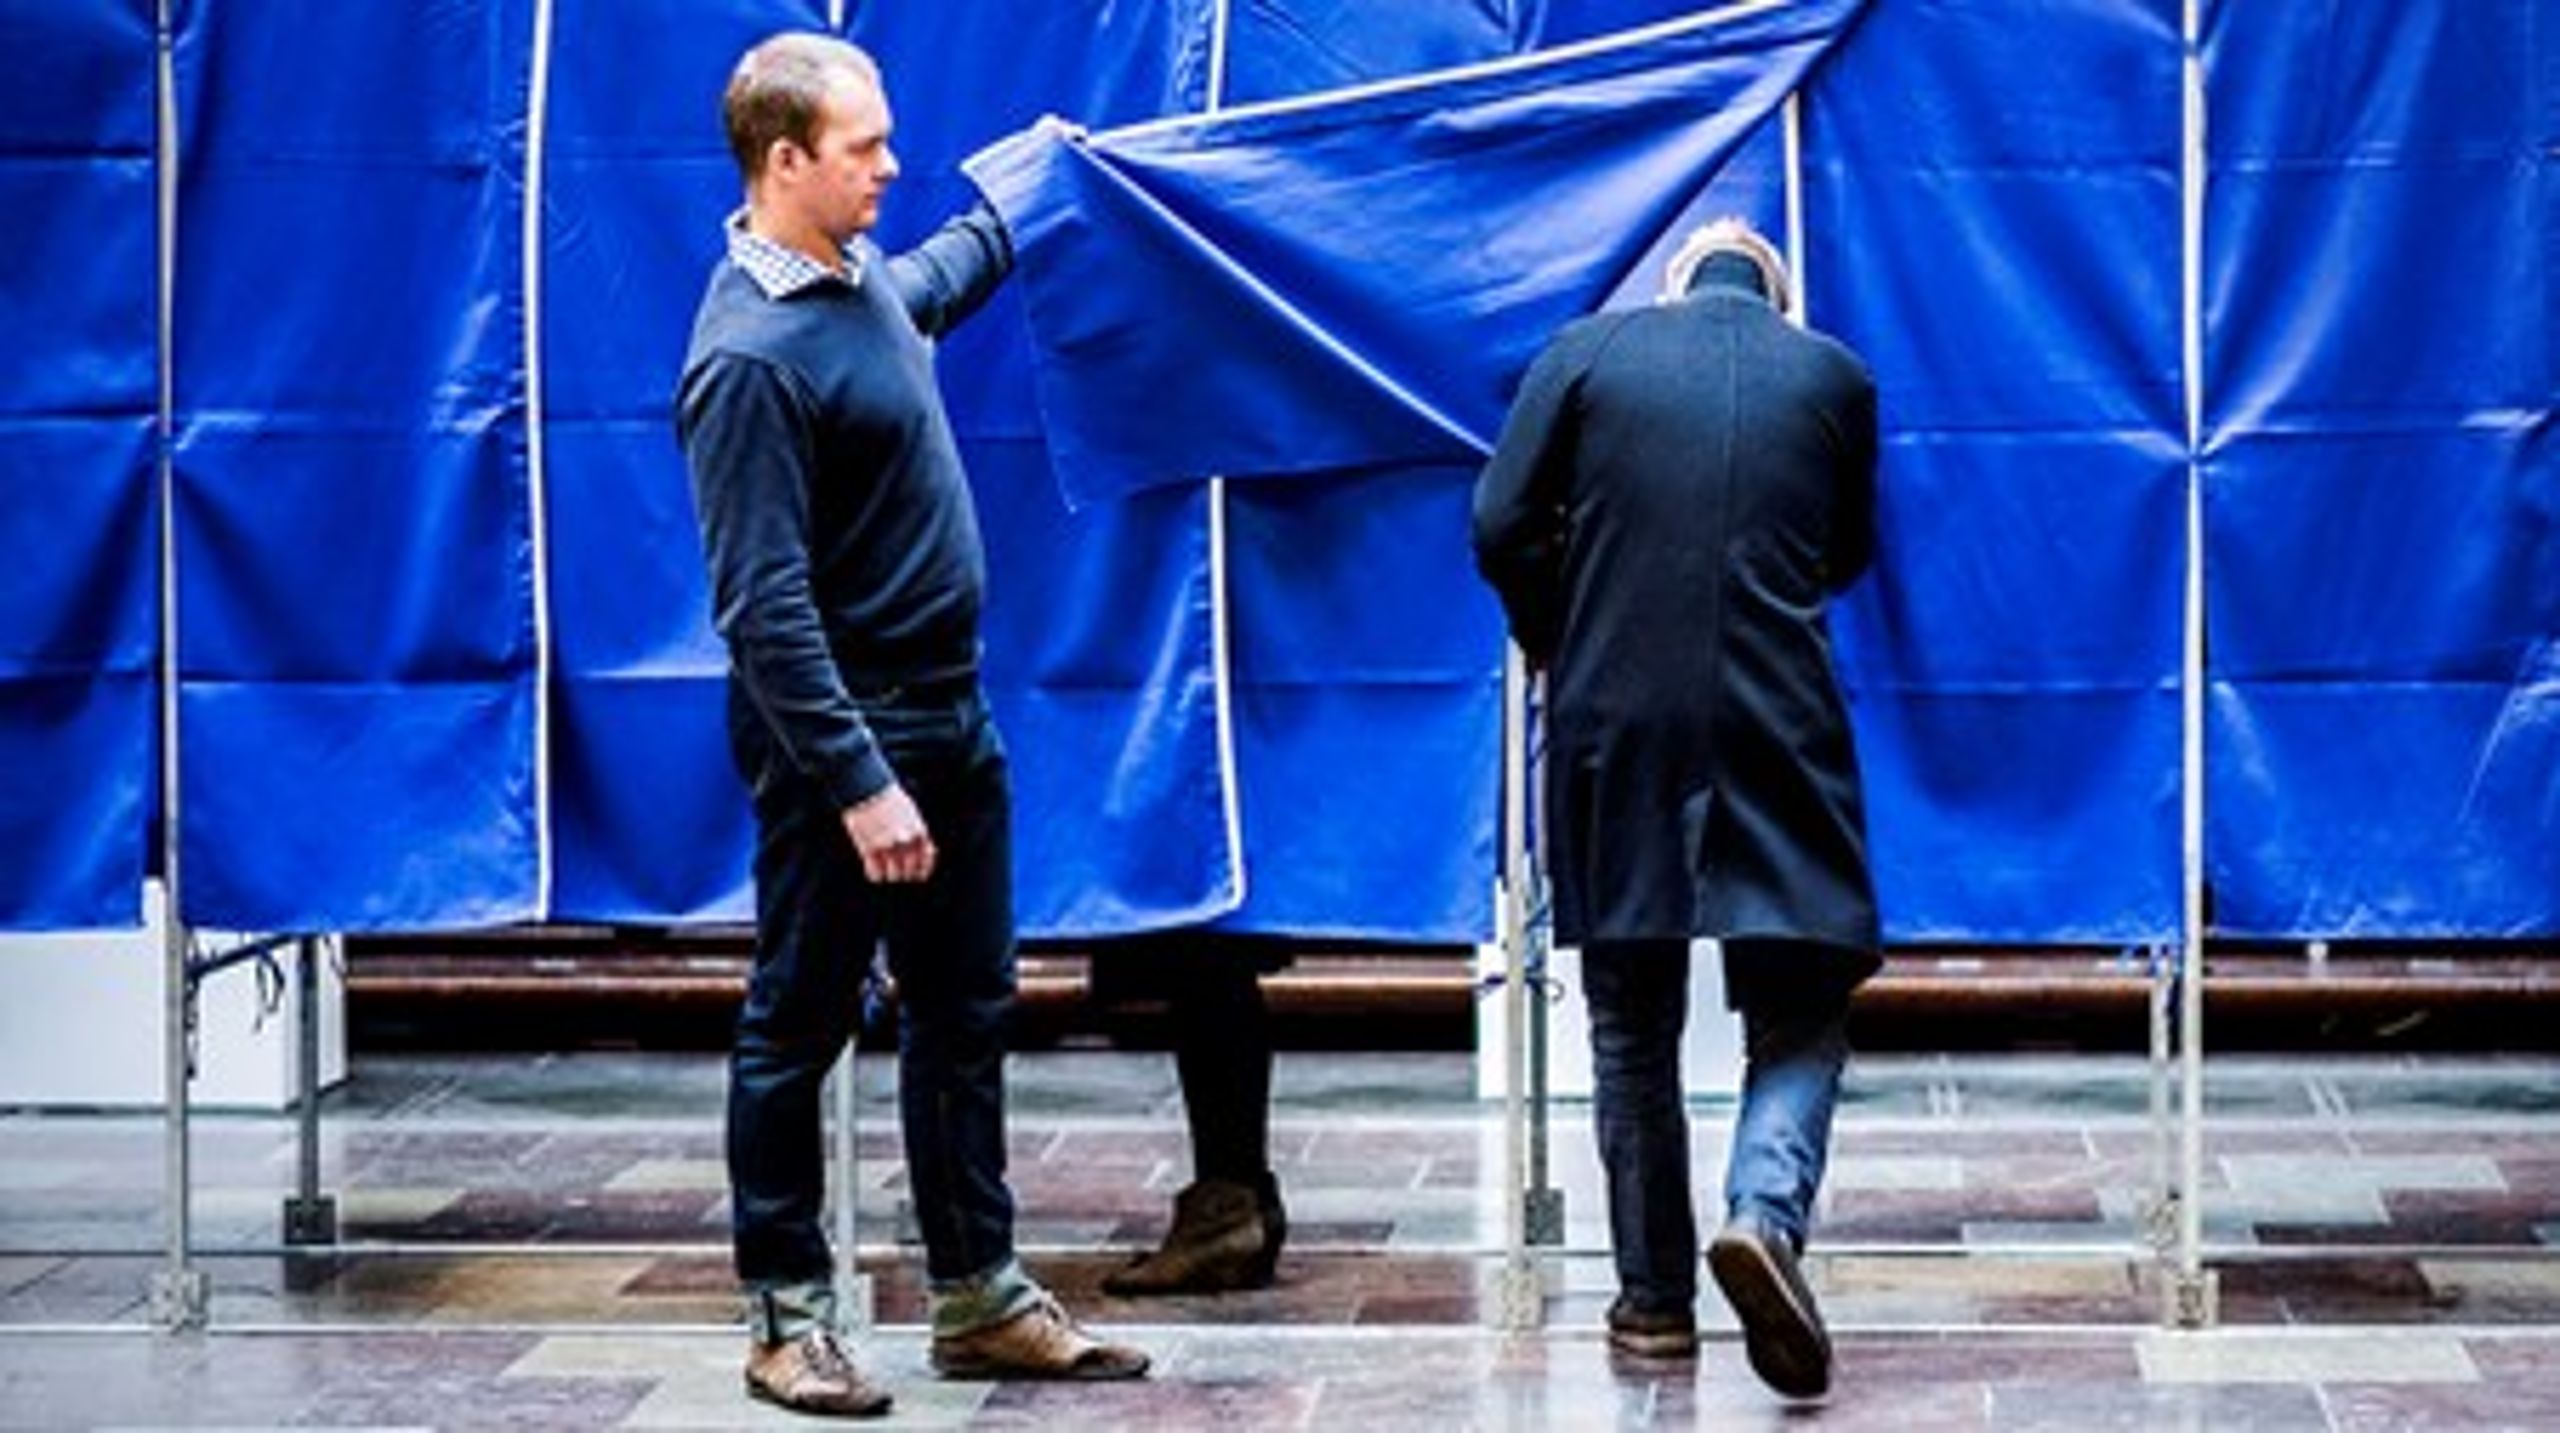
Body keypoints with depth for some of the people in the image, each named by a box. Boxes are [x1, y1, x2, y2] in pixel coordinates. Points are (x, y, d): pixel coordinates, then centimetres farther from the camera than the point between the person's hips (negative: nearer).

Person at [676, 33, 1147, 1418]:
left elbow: (944, 273, 34)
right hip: (837, 730, -9)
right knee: (798, 1028, 3)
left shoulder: (864, 271, 6)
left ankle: (979, 1294, 22)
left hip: (948, 712, 9)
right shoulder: (752, 355, -21)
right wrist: (859, 784, -27)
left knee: (965, 1014, 14)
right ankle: (785, 1316, 12)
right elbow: (767, 609, -24)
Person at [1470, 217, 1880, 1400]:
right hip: (1778, 735, 0)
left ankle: (1655, 1300, 17)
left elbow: (1502, 527, -1)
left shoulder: (1587, 352, 3)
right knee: (1799, 1015, 7)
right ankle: (1766, 1213, -20)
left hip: (1616, 734, 1)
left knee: (1633, 1029, 13)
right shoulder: (1834, 376, 7)